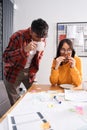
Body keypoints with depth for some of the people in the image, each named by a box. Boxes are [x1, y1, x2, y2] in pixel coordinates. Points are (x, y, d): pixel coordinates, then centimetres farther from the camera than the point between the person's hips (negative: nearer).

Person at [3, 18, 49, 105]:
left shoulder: (42, 40, -7)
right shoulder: (18, 36, -23)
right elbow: (5, 57, -26)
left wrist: (34, 70, 2)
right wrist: (24, 50, -38)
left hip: (29, 72, 4)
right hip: (13, 72, -4)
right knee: (15, 102, 5)